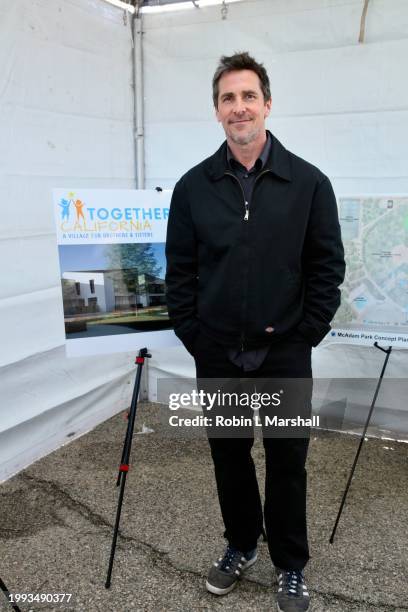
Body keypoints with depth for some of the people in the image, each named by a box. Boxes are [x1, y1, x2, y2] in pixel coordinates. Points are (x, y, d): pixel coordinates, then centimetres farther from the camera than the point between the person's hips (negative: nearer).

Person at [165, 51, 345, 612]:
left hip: (284, 354, -1)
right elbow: (179, 270, 4)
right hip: (216, 355, 2)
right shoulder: (193, 186, 1)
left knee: (287, 462, 10)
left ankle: (291, 565, 32)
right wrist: (191, 334, 0)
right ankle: (240, 546, 40)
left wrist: (306, 333, -5)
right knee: (229, 456, 16)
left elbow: (328, 267, -1)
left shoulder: (309, 183, -4)